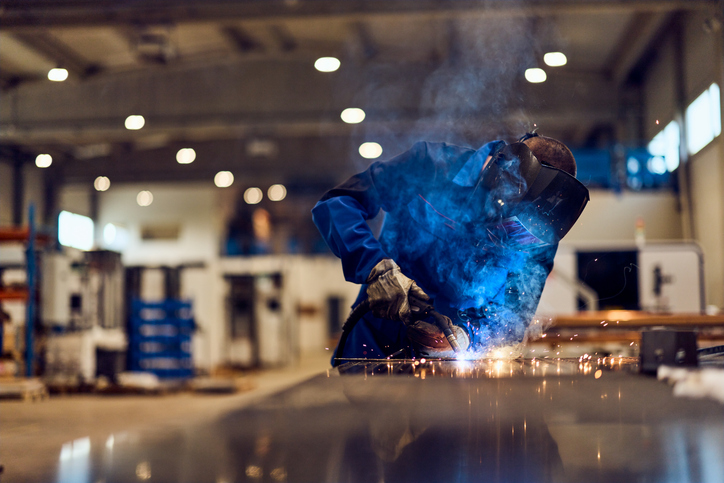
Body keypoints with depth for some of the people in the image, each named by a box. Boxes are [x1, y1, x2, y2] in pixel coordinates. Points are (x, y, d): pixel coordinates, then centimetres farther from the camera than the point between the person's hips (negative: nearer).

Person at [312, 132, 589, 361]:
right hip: (374, 349, -2)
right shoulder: (431, 167, -11)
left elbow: (512, 317, -5)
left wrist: (464, 336, -28)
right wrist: (377, 267, -30)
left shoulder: (537, 238, -6)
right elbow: (336, 204, -13)